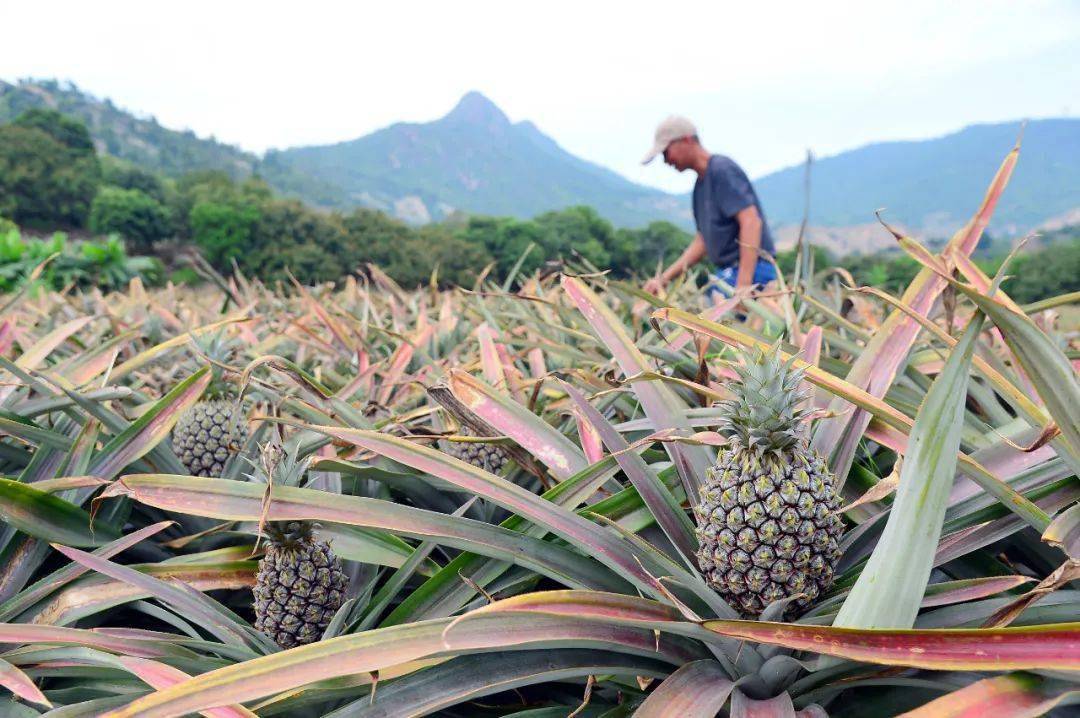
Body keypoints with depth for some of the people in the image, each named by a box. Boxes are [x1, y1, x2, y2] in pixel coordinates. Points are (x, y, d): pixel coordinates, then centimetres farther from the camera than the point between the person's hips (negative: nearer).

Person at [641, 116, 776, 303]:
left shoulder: (722, 169, -8)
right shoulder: (701, 183, 19)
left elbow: (751, 222, -18)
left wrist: (743, 285, -25)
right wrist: (664, 278, 14)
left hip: (750, 271, -8)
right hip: (727, 273, 8)